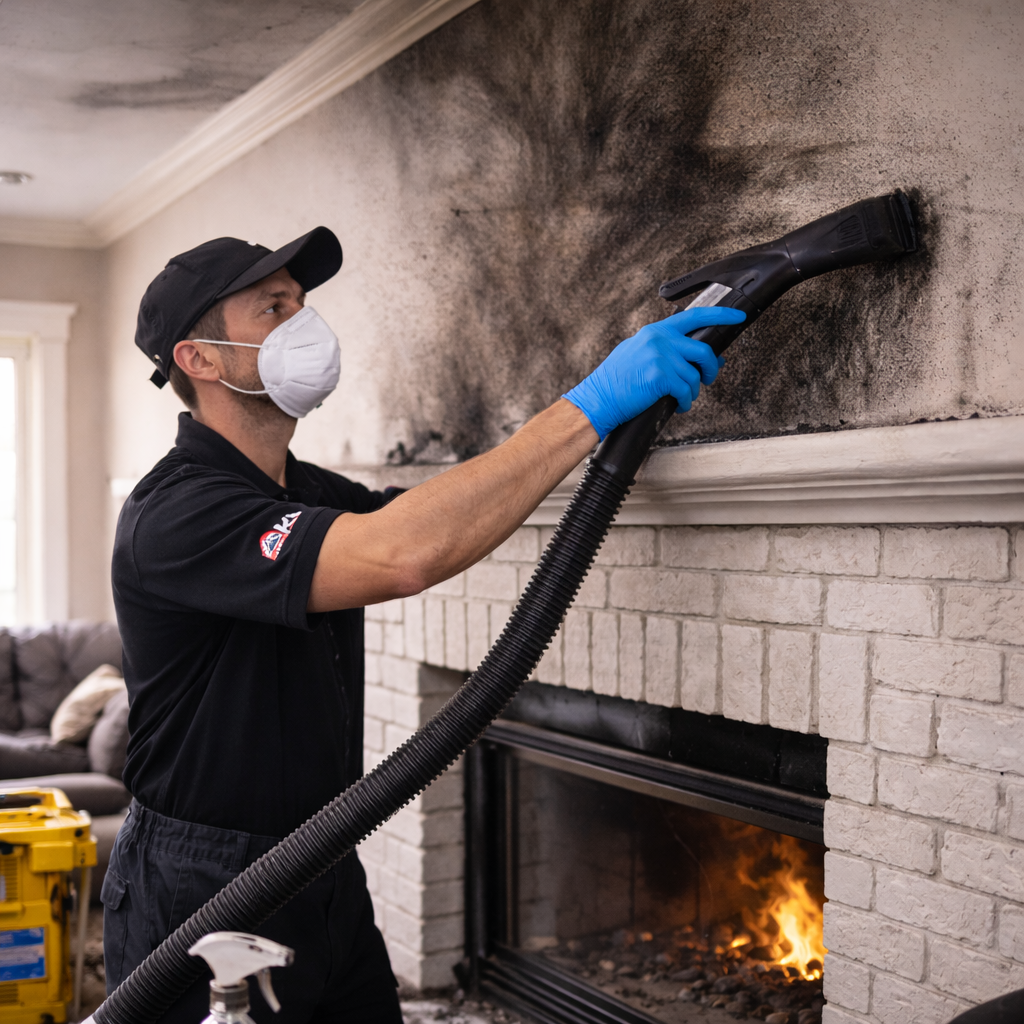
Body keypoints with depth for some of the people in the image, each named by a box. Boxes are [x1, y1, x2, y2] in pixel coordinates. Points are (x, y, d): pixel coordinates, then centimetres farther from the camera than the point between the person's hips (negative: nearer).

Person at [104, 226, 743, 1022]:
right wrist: (593, 405, -33)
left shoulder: (307, 493, 10)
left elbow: (459, 508, 5)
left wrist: (644, 390, -7)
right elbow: (400, 556, -36)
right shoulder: (174, 514, -22)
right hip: (203, 897, -8)